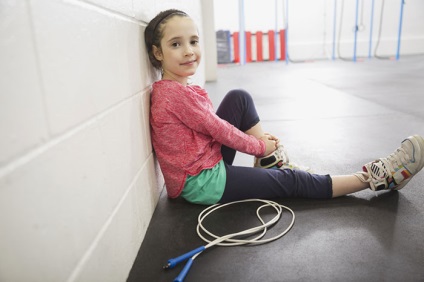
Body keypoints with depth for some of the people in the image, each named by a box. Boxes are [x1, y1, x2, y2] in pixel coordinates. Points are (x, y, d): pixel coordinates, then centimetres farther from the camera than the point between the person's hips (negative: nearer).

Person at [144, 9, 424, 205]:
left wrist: (260, 140, 3)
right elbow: (218, 129, -17)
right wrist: (260, 146, -1)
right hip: (203, 183, -9)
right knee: (290, 181, -5)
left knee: (239, 98, 2)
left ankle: (273, 161, 6)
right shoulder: (177, 93, -23)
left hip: (208, 163, 9)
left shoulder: (170, 89, 7)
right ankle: (375, 177, 7)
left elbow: (213, 127, 9)